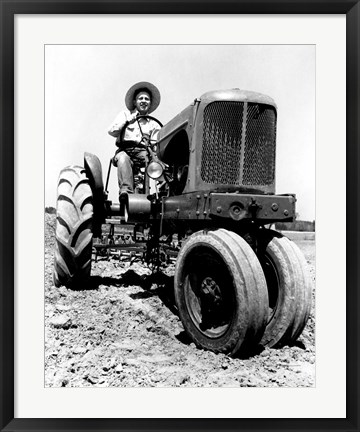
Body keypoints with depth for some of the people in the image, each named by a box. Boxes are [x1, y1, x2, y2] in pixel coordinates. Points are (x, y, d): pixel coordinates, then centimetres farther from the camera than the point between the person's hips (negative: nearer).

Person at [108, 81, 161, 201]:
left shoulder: (154, 124, 23)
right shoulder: (125, 114, 20)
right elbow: (111, 131, 7)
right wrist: (127, 122, -5)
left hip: (144, 152, 1)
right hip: (125, 151, -1)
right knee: (123, 158, -37)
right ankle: (125, 190, -46)